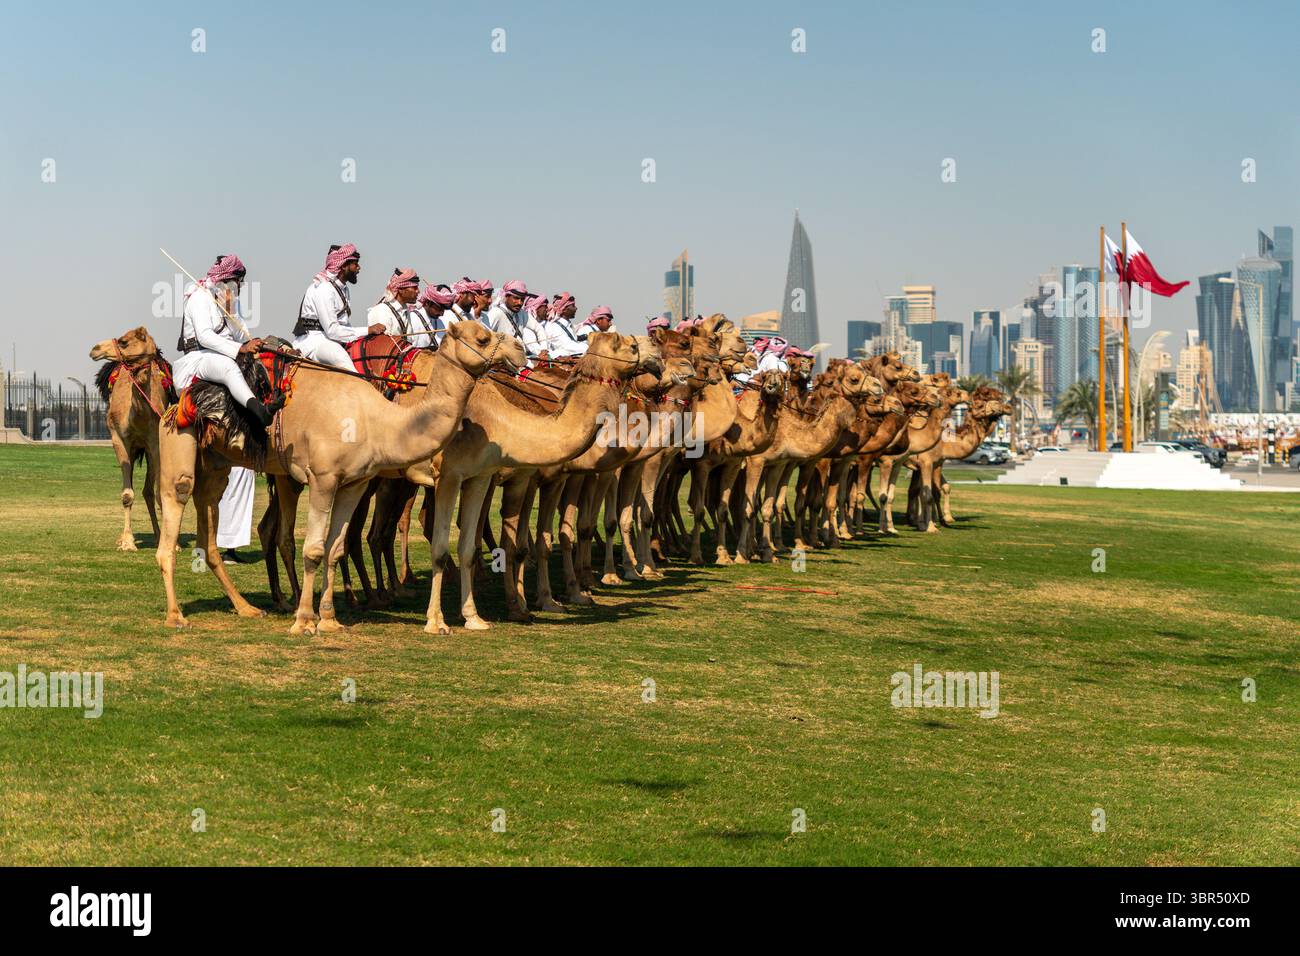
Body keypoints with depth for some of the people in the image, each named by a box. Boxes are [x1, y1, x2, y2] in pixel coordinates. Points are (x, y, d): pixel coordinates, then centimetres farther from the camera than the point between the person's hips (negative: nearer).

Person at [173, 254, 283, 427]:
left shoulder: (230, 298, 20)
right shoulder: (200, 297, -7)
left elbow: (240, 333, 12)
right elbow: (204, 336, -20)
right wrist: (241, 348, -28)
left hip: (225, 355, 9)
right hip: (199, 358, -9)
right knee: (229, 367, -38)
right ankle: (260, 410, -61)